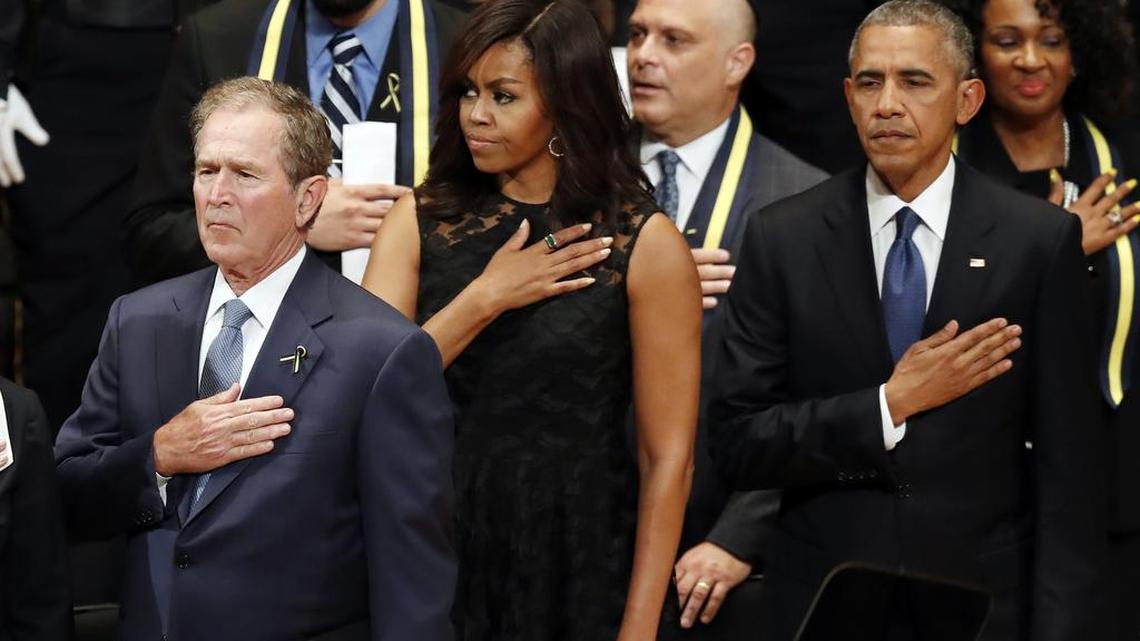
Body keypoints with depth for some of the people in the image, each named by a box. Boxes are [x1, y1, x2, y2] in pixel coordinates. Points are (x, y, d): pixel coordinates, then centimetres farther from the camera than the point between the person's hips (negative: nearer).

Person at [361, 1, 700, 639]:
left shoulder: (646, 246, -7)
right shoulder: (419, 222, 2)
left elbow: (667, 458, -8)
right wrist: (486, 298, -14)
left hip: (580, 566, -3)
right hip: (439, 559, 3)